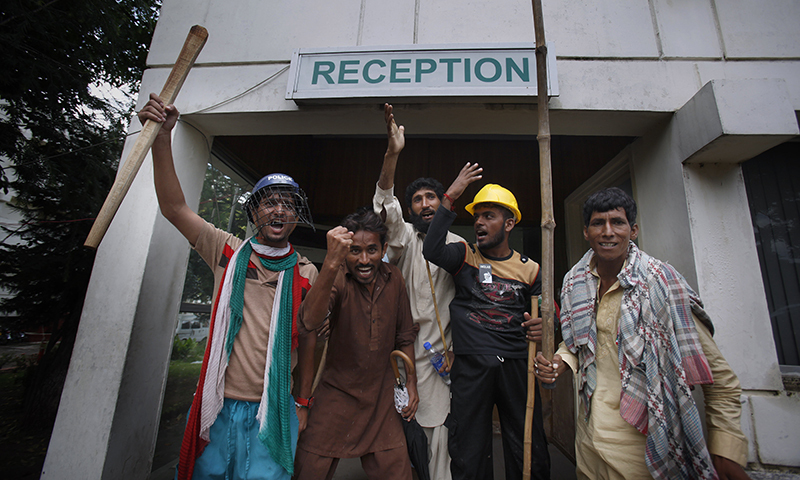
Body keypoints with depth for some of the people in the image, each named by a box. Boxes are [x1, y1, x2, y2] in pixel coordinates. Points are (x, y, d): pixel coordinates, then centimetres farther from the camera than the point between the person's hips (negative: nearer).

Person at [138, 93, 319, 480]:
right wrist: (162, 137, -17)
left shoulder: (306, 274, -4)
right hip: (217, 405, 2)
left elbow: (308, 342, 1)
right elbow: (174, 207, -8)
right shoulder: (229, 253, -1)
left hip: (272, 412, -1)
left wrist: (303, 403, 4)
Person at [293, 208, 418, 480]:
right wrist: (331, 263, -47)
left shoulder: (394, 279, -3)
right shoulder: (337, 278, -14)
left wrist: (411, 382, 6)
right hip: (337, 397, -2)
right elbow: (309, 322, -35)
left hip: (382, 400, 3)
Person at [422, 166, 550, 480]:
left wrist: (542, 325, -9)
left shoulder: (529, 269, 8)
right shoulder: (465, 257, 3)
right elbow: (432, 250, -18)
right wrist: (450, 198, -18)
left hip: (516, 365, 2)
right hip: (470, 365, -1)